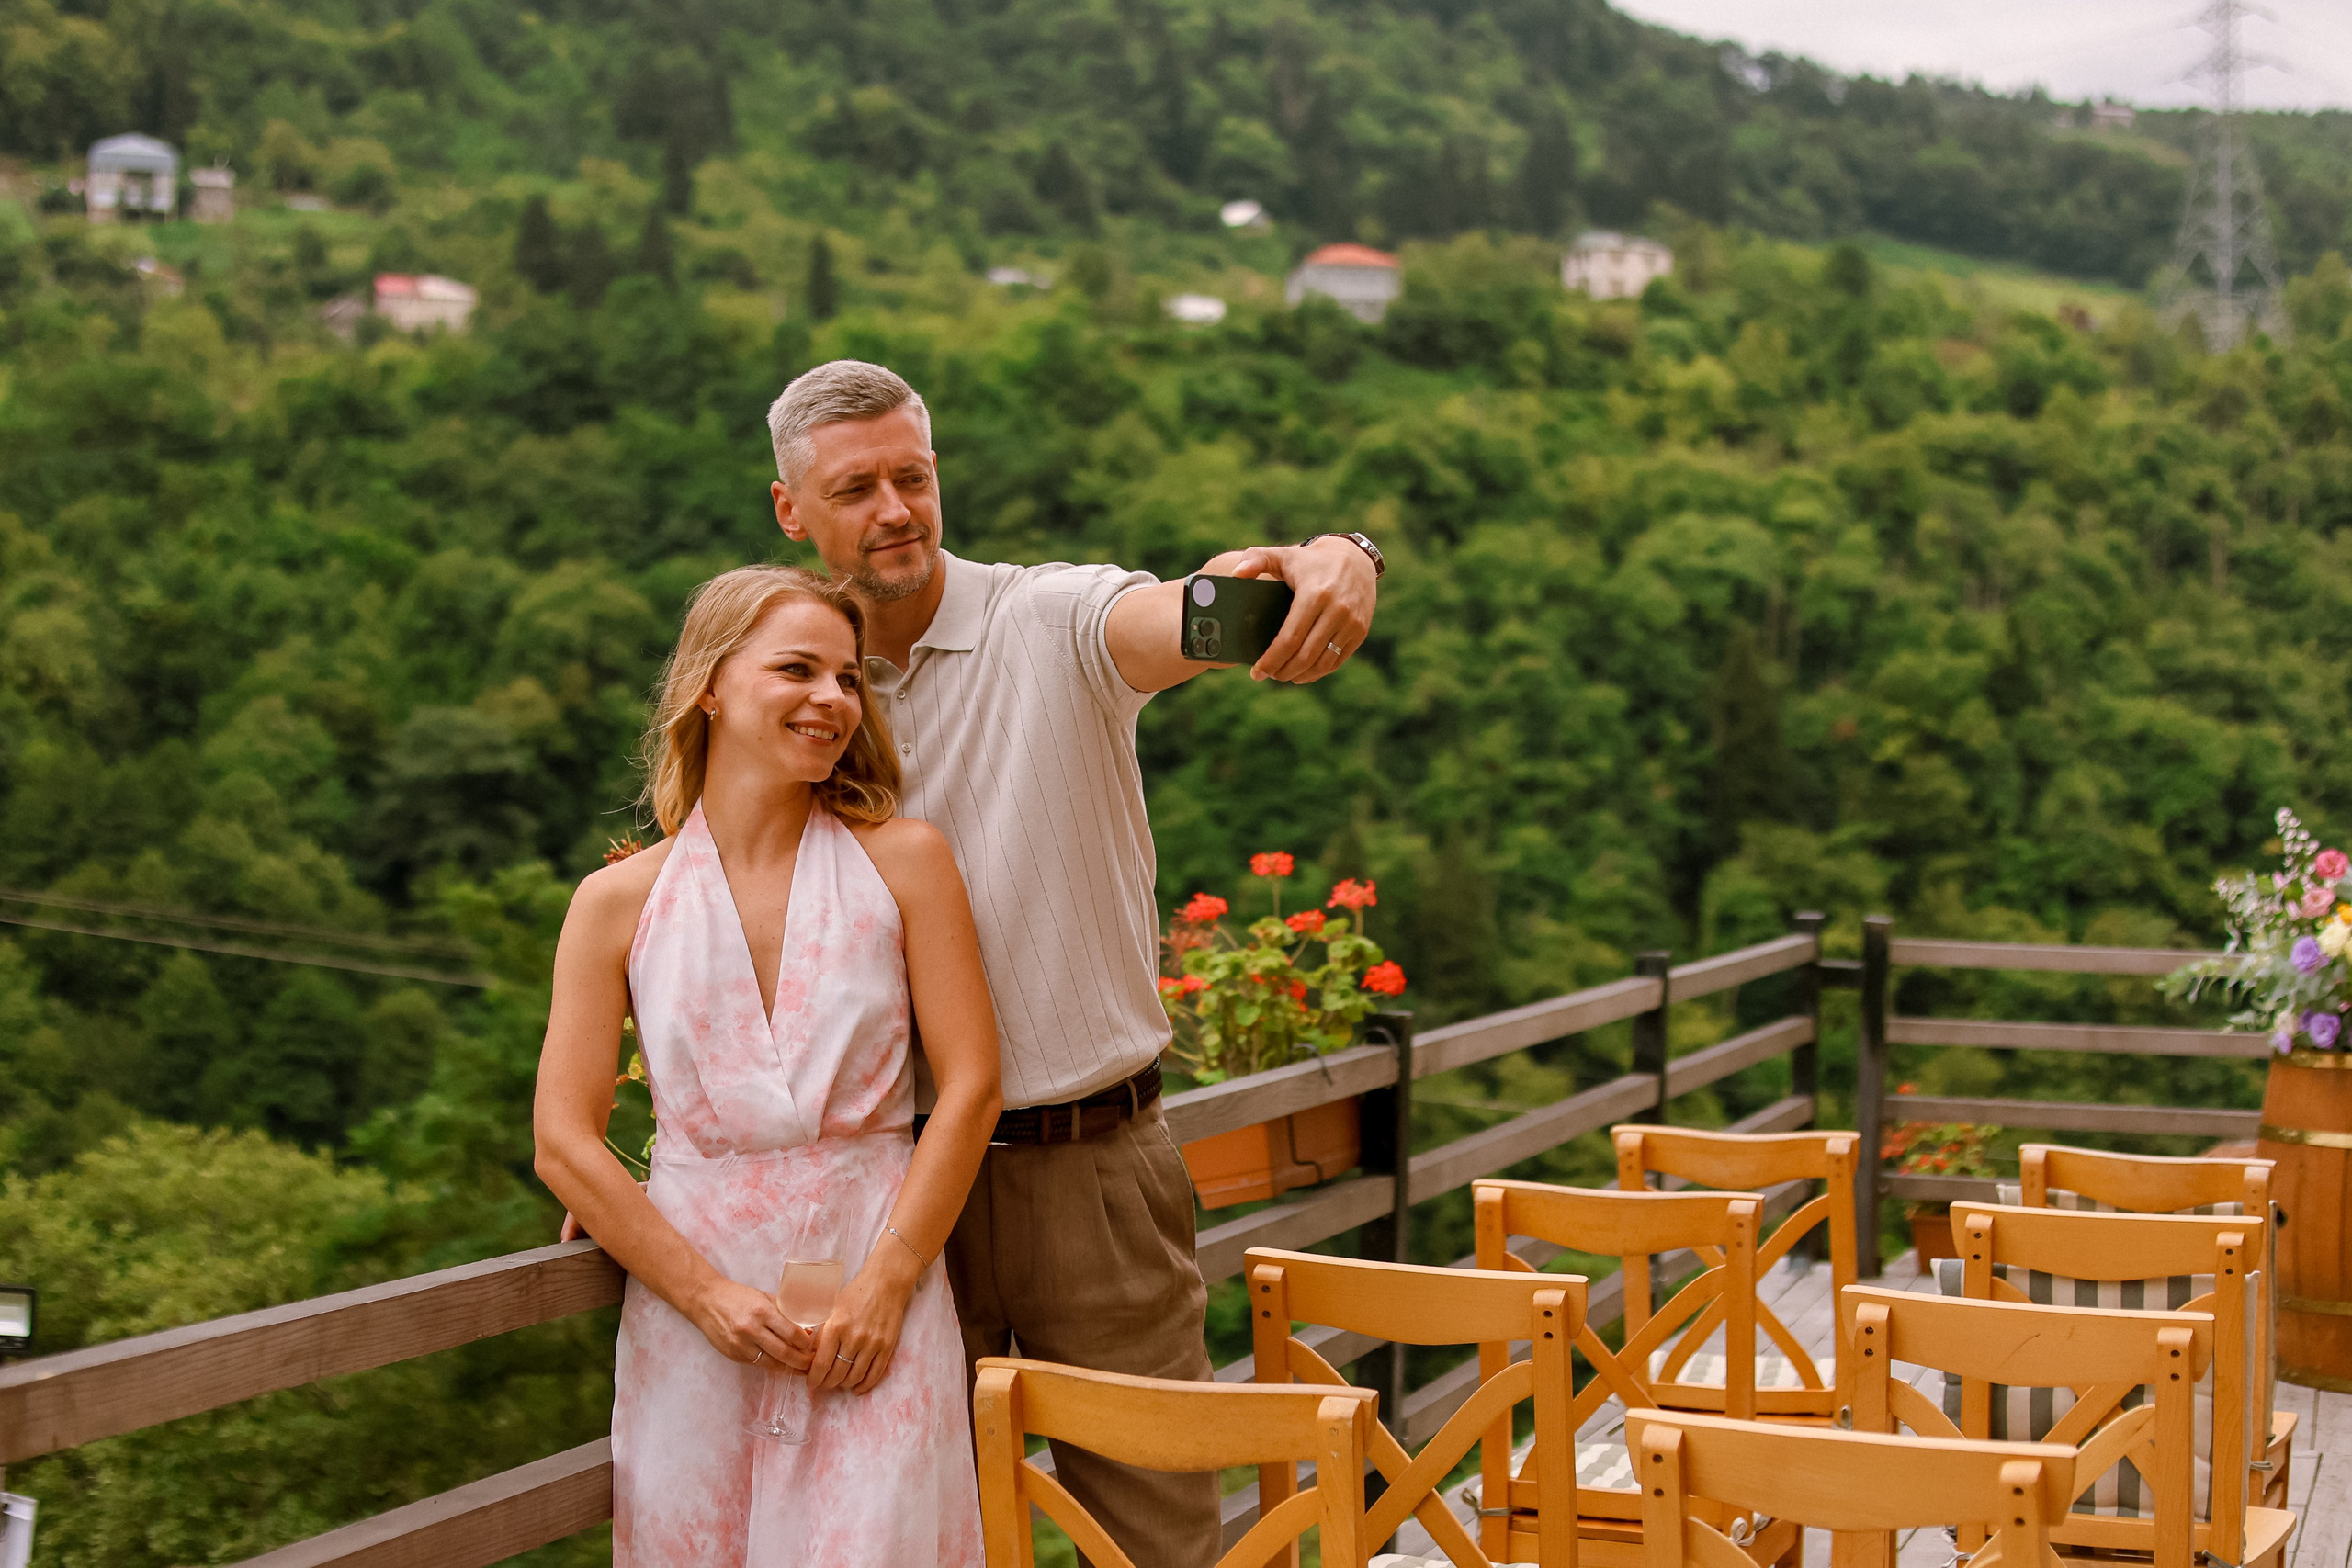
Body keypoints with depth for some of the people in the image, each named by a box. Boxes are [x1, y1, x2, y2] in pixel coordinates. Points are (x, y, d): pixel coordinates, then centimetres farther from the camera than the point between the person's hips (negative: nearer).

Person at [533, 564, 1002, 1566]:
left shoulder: (903, 862, 3)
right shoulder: (620, 902, 4)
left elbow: (969, 1088, -1)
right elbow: (564, 1143, 0)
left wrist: (884, 1285, -9)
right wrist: (708, 1293, -9)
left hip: (876, 1281, -1)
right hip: (689, 1293, 1)